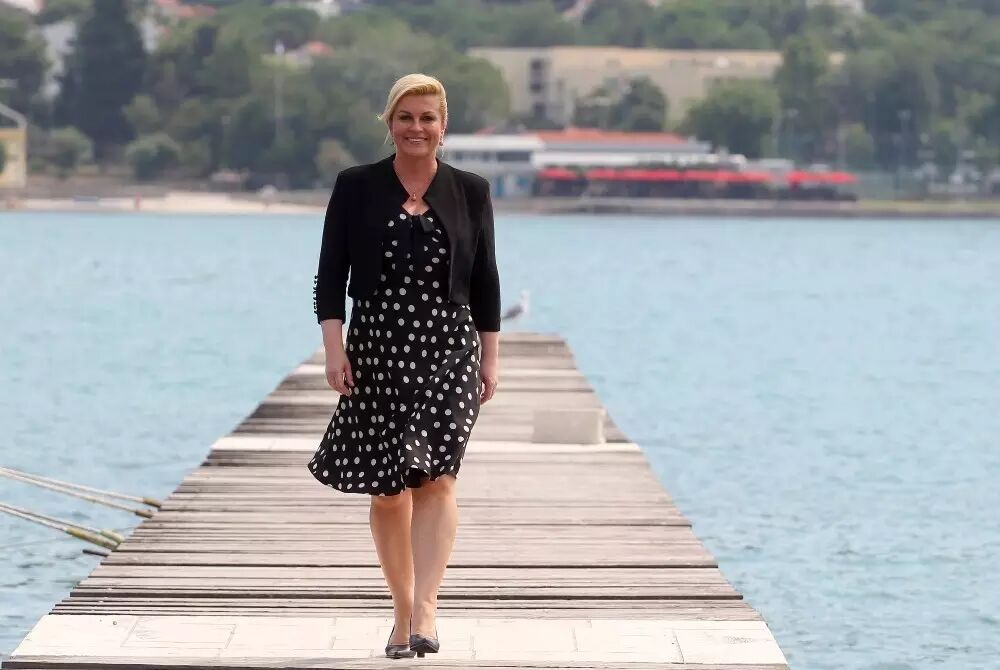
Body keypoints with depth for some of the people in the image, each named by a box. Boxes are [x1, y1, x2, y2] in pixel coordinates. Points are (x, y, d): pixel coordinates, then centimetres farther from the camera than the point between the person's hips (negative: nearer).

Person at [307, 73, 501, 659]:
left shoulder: (470, 192, 6)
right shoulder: (357, 188, 4)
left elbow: (485, 283, 9)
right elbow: (331, 275, 2)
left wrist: (489, 360, 7)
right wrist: (335, 349, -8)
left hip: (449, 352, -1)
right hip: (377, 352, 1)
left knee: (436, 478, -15)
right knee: (388, 490, 5)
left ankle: (425, 608, -23)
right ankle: (404, 614, 16)